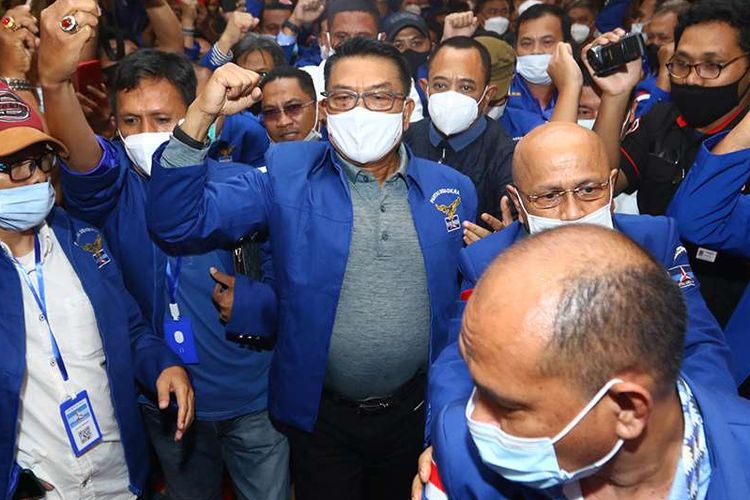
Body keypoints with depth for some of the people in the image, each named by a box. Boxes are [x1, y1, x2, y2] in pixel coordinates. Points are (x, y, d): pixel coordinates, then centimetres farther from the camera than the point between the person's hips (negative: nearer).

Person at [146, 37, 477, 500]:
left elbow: (467, 295, 7)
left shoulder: (452, 189, -3)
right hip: (321, 413, -1)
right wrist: (201, 114, -27)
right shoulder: (287, 175, -9)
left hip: (417, 410, 2)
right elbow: (179, 220, -16)